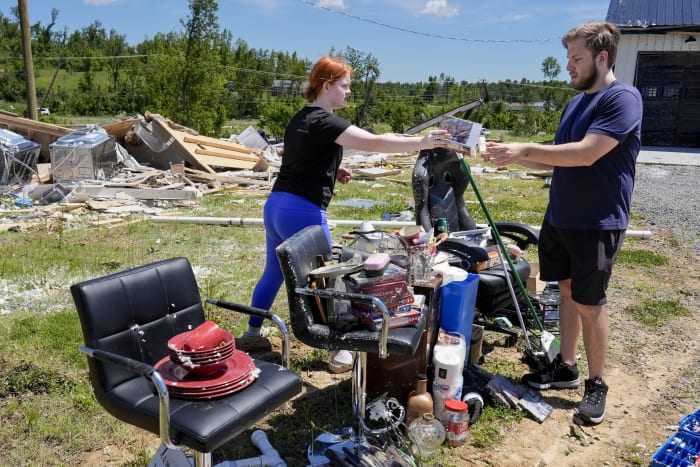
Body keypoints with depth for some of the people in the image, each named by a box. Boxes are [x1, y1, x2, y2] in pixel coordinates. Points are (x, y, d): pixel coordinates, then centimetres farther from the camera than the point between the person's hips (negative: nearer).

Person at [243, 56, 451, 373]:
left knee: (273, 273, 22)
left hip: (276, 206, 9)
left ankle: (252, 332, 38)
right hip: (302, 212, -9)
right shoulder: (323, 122, -15)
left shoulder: (301, 119, 15)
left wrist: (333, 172, 11)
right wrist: (421, 143, -29)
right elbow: (373, 143, -27)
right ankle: (339, 352, 11)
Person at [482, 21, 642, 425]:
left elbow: (585, 154, -26)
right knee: (567, 291, 15)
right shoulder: (576, 103, 12)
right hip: (560, 217, 8)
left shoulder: (623, 98, -15)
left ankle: (597, 384, 18)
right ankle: (566, 368, 29)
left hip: (598, 223, -7)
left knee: (590, 303, 1)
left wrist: (524, 149, -24)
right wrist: (515, 158, 1)